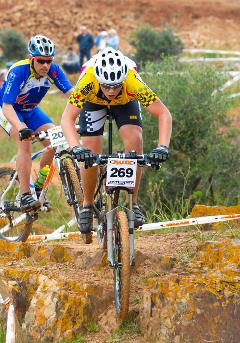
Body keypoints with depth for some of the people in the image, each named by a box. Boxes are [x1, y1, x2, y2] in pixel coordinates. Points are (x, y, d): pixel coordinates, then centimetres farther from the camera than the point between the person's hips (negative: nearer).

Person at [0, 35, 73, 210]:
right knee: (25, 142, -29)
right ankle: (25, 196, -26)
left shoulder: (53, 70, -20)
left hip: (30, 110, 5)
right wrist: (21, 128, -54)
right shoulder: (18, 72, -33)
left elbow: (71, 93, -26)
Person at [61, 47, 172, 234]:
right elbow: (67, 118, -44)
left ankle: (132, 203, -10)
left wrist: (163, 147, -53)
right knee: (90, 154, -13)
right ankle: (88, 206, 13)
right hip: (93, 101, 0)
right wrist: (75, 148, -60)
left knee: (135, 140, -24)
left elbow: (164, 114, -40)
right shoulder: (88, 80, -42)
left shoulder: (133, 82, -41)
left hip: (125, 101, 0)